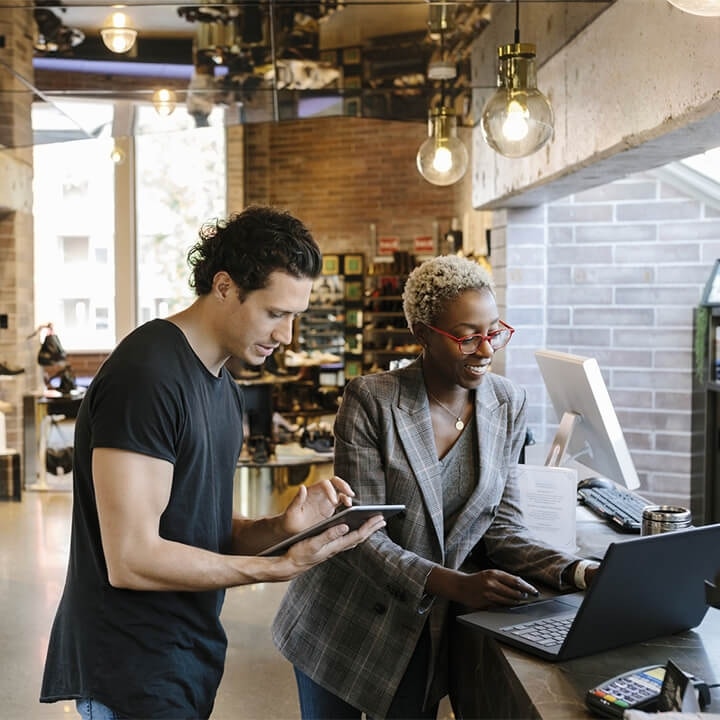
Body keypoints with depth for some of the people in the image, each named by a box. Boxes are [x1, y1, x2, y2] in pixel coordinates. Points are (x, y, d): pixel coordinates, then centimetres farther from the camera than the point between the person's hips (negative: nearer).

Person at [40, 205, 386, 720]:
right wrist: (284, 567, -21)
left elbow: (207, 532, 10)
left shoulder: (224, 387, 9)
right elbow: (131, 559, -24)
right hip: (135, 675, -9)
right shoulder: (146, 374, -20)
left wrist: (281, 528, -9)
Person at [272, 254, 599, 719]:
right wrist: (457, 585, -32)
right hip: (343, 624, -3)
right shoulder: (370, 400, -19)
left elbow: (502, 525, -3)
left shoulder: (508, 404, -4)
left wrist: (576, 572, -19)